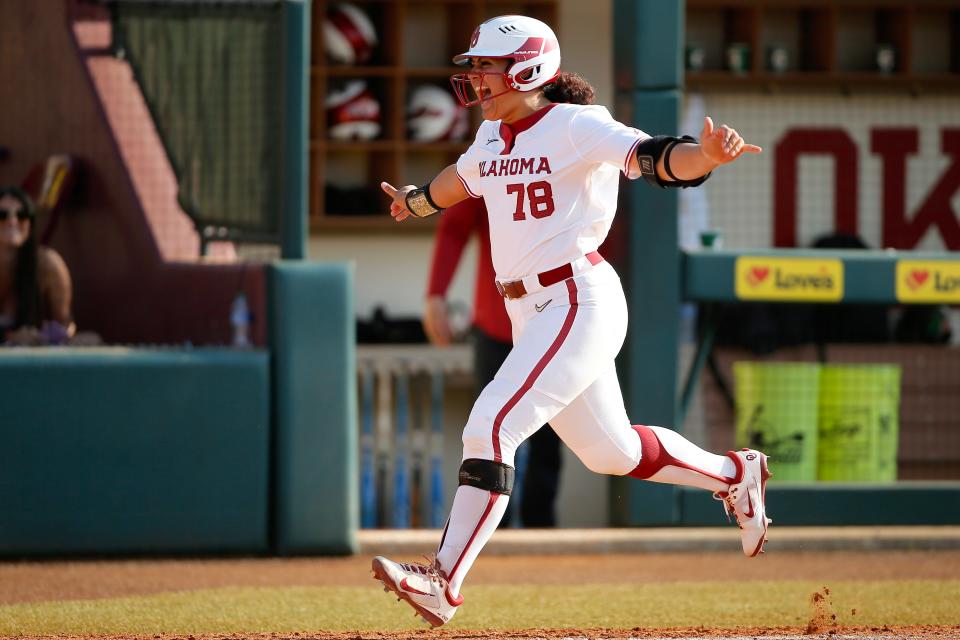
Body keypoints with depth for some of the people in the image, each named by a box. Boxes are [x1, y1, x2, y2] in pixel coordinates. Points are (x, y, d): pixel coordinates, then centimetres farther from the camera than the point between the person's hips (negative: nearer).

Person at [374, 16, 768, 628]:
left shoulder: (578, 127, -13)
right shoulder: (493, 138, 11)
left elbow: (652, 158, -29)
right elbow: (462, 179, 34)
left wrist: (706, 156, -50)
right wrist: (416, 201, 54)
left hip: (579, 301, -9)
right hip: (531, 315, 9)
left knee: (491, 427, -20)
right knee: (611, 451, 18)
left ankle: (445, 581, -22)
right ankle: (734, 474, 39)